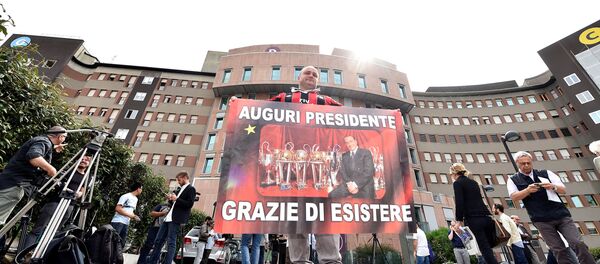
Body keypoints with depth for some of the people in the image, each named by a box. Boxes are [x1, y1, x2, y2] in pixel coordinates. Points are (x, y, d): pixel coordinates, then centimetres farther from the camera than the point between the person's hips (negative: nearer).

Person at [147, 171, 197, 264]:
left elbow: (189, 204, -16)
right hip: (168, 218, 10)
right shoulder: (181, 189, 21)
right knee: (158, 241, 13)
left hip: (175, 219, -10)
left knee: (171, 242, -8)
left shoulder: (191, 189, -6)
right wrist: (171, 199, 8)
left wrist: (176, 199, -15)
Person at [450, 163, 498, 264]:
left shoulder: (457, 183, -3)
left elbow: (459, 203, -11)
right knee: (489, 247, 12)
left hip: (474, 219, -7)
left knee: (485, 249, -3)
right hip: (486, 217, 7)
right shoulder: (474, 182, 18)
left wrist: (459, 220, -4)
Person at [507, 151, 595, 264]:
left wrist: (553, 187, -16)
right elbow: (514, 197, -10)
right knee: (559, 250, -1)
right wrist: (528, 190, -26)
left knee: (579, 244, -5)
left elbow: (564, 190, 7)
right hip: (542, 220, -2)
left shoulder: (545, 173, 10)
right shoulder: (513, 180, 2)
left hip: (561, 214, 3)